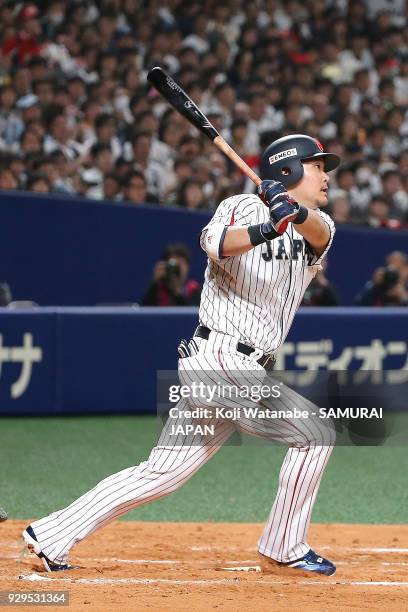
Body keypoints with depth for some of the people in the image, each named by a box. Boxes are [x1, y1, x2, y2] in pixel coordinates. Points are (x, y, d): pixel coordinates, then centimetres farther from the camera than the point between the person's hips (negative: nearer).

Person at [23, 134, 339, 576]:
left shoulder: (317, 225, 15)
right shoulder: (242, 208, -3)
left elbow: (317, 233, -10)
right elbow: (214, 243, -24)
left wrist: (296, 213, -31)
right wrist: (267, 229, -41)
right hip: (221, 358, -7)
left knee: (163, 471, 5)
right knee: (314, 433, -8)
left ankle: (51, 536, 8)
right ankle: (285, 550, 2)